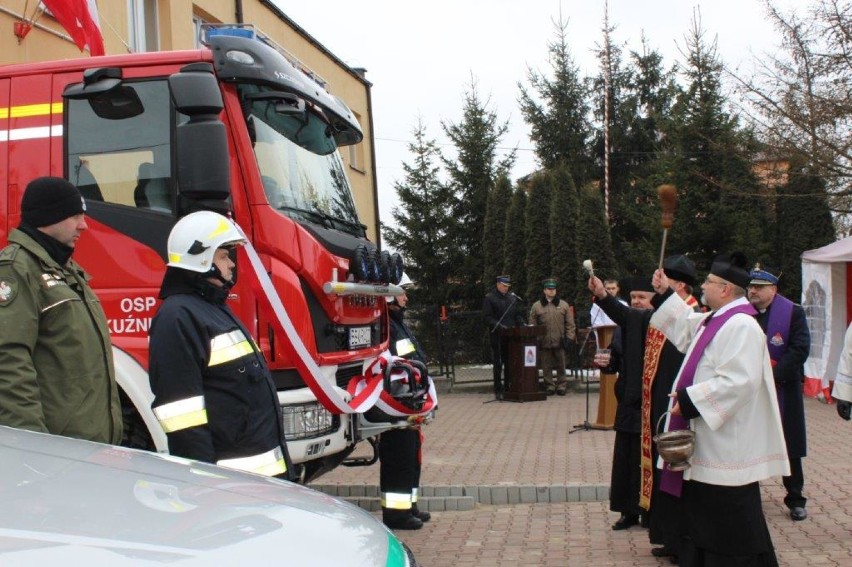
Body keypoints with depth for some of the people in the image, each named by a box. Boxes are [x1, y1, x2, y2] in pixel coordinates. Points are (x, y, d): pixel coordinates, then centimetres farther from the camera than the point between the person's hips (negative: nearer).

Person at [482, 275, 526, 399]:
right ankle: (498, 390, 4)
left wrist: (522, 324, -1)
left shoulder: (513, 297, 14)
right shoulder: (489, 298, -2)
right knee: (498, 364, -1)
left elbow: (518, 315, 18)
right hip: (497, 336, -5)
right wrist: (500, 326, -20)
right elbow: (487, 318, -8)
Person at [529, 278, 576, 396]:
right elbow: (532, 325, 6)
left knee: (561, 365, 6)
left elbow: (570, 323, 7)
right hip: (544, 342, 0)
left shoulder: (564, 305, 7)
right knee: (546, 366, 4)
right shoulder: (536, 306, 5)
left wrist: (569, 337, -1)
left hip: (559, 341, 0)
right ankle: (550, 386, 13)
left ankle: (562, 386, 15)